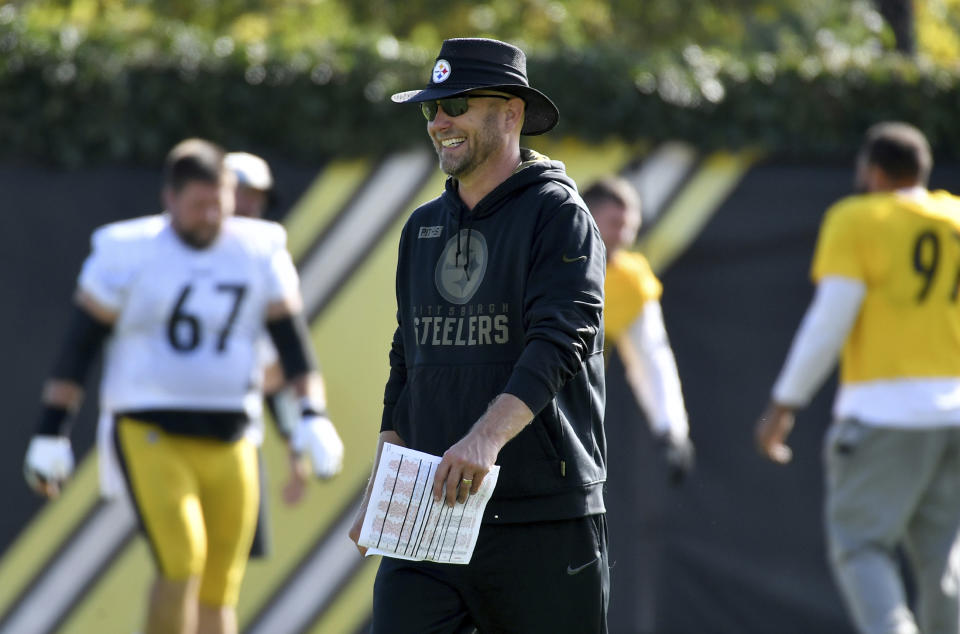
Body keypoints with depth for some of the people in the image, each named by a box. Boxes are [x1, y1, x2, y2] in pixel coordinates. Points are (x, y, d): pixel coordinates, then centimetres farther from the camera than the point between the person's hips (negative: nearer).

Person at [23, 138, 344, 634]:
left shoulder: (259, 253, 5)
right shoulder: (128, 254, -5)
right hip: (152, 439, -4)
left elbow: (292, 340, 9)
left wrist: (313, 417, -2)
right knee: (181, 562, -22)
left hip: (228, 445, 4)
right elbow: (77, 346, -2)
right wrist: (51, 434, -4)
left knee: (218, 591, 6)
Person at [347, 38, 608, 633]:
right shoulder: (423, 227, 18)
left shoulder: (558, 215, -4)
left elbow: (559, 344, -18)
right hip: (427, 517, 5)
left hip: (543, 521, -5)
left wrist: (488, 436, -33)